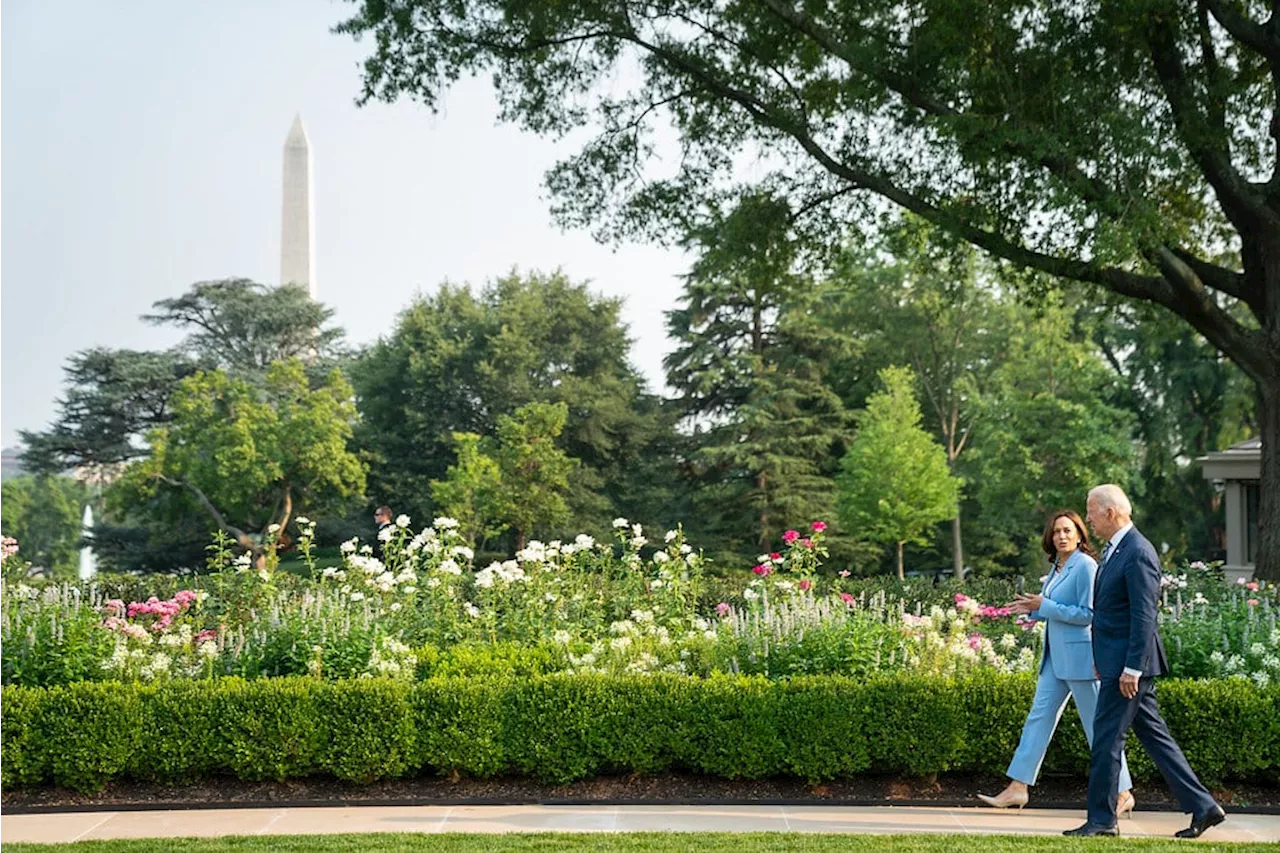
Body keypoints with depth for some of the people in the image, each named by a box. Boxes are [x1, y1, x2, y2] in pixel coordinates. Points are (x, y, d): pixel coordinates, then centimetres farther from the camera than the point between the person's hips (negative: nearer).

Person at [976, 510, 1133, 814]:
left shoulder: (1085, 566, -13)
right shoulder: (1056, 568, 13)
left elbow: (1088, 614, -18)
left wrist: (1044, 606, -17)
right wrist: (1032, 609, 4)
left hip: (1080, 657, -9)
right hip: (1056, 657, 9)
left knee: (1097, 726, -1)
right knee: (1039, 716, 7)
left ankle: (1122, 794, 10)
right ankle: (1017, 788, 10)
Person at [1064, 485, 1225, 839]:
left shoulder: (1138, 553, -17)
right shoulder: (1115, 549, 14)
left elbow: (1144, 616, -20)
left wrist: (1131, 669, -21)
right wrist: (1102, 658, 20)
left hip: (1128, 664, -10)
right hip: (1117, 662, 10)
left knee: (1107, 738, -3)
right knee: (1154, 735, 12)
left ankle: (1102, 819, 6)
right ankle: (1202, 807, 16)